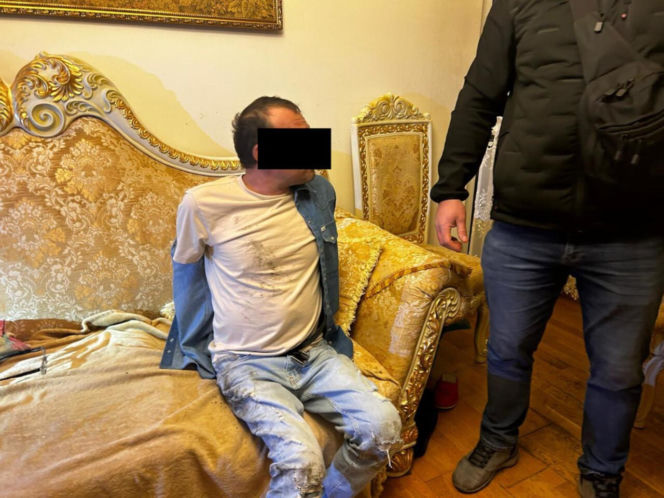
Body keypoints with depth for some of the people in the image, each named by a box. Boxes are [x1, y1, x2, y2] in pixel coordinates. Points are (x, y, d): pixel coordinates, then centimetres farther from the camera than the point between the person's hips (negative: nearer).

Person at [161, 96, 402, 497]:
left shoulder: (320, 192, 2)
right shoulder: (203, 203, -11)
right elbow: (186, 267, 8)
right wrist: (194, 349, 19)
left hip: (315, 353, 4)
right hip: (246, 363, -4)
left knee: (383, 426, -16)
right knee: (302, 461, -26)